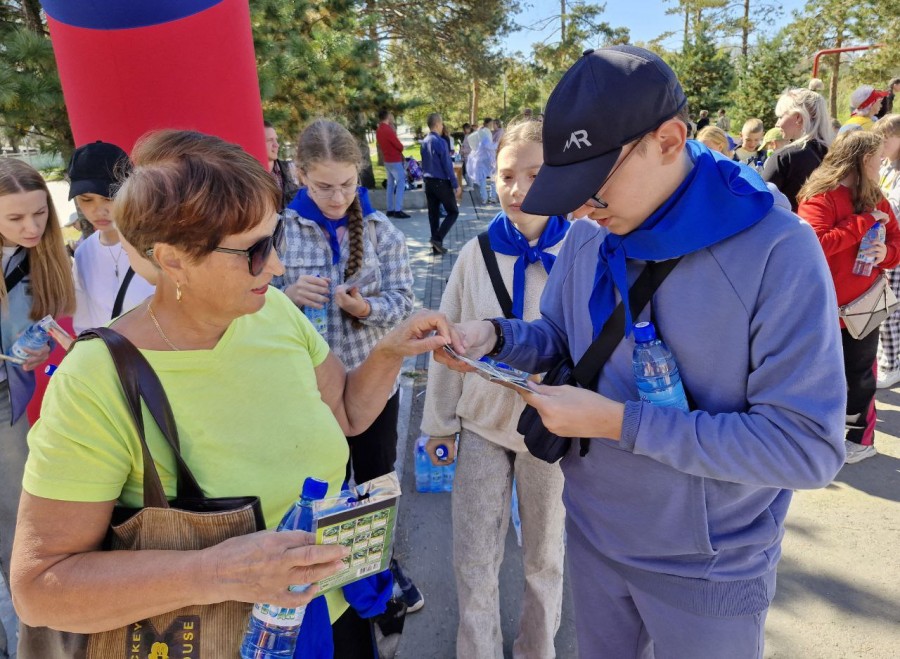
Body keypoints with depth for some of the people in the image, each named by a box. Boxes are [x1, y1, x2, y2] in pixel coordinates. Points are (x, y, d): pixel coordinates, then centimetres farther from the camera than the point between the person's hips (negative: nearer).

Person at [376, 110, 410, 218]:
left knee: (391, 184, 12)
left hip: (387, 160, 9)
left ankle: (390, 209, 13)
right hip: (395, 160, -9)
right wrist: (400, 148, 6)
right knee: (401, 183, -6)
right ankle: (398, 210, -11)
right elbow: (400, 146, -15)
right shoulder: (388, 130, -20)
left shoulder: (378, 130, 8)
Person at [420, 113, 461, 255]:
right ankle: (437, 238, -9)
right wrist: (456, 185, -12)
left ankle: (436, 246, 14)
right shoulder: (440, 142, -17)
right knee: (453, 212, 5)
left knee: (433, 214, 11)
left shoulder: (424, 142, 7)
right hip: (441, 182, -7)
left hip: (428, 182, 7)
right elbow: (447, 166, -17)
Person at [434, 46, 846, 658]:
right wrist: (495, 335, -14)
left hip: (710, 569, -4)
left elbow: (809, 447, -25)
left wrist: (621, 423, -29)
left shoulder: (777, 250, -24)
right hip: (591, 536, 5)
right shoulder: (588, 237, -6)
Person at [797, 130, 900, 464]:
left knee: (860, 374, 13)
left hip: (863, 304, 5)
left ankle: (861, 437, 28)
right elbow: (815, 243, -27)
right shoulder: (819, 196, -13)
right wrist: (864, 221, -22)